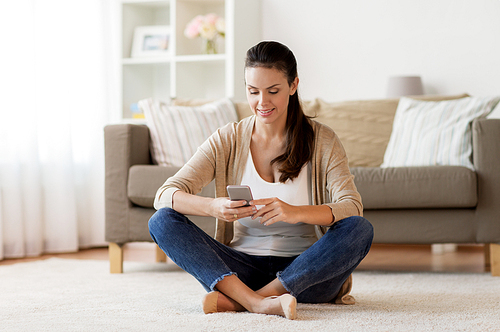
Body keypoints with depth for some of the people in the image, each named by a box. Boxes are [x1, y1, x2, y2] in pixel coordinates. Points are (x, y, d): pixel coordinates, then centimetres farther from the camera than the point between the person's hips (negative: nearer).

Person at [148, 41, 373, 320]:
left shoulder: (322, 140, 0)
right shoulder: (228, 140, 3)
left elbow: (352, 208, -13)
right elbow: (165, 194, -7)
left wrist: (295, 213, -33)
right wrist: (213, 207, -30)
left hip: (304, 270, -1)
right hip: (242, 269, 1)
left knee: (360, 229, -29)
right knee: (162, 221, -18)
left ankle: (237, 299, -29)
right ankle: (256, 301, -37)